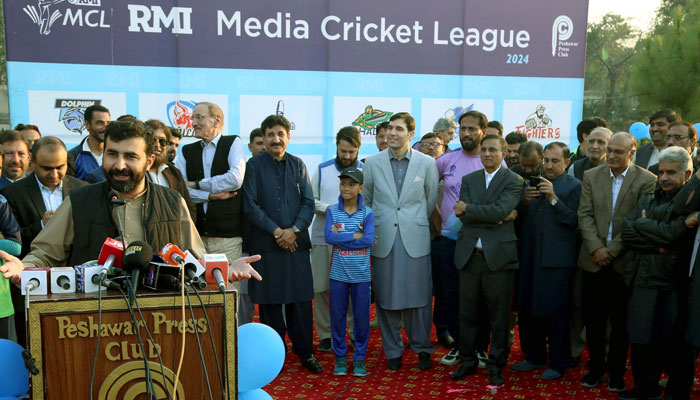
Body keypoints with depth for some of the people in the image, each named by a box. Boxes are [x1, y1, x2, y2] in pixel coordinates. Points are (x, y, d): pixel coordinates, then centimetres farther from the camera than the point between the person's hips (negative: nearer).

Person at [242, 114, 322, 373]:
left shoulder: (298, 165, 9)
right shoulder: (254, 165, 1)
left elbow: (308, 202, 5)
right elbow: (250, 205, -4)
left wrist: (294, 230, -9)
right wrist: (276, 231, -11)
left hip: (296, 242, 2)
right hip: (266, 243, -2)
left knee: (301, 298, 4)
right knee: (269, 300, 5)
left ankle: (305, 351, 17)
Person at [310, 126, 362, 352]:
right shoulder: (322, 170, 8)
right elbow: (311, 199, 10)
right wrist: (326, 208, -8)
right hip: (323, 237, 1)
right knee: (322, 287, 3)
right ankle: (325, 334, 17)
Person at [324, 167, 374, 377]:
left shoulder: (367, 213, 0)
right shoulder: (332, 211, 2)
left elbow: (369, 240, -13)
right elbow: (329, 237, -12)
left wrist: (341, 236, -13)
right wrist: (355, 235, -13)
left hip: (361, 273, 0)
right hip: (338, 273, 0)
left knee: (361, 316, 6)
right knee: (338, 316, 7)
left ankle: (359, 357, 21)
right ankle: (340, 356, 22)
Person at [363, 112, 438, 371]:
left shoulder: (426, 163, 2)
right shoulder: (373, 162, 4)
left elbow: (432, 200, 10)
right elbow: (365, 200, 12)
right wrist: (372, 228, 11)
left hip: (415, 240, -1)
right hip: (383, 240, 1)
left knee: (418, 296, 4)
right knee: (386, 298, 7)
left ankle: (422, 348, 23)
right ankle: (392, 351, 23)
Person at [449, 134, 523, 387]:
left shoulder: (513, 181, 0)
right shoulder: (469, 180, 12)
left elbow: (500, 210, -17)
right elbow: (463, 216, -2)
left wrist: (468, 209, -9)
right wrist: (499, 218, -10)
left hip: (498, 257, -3)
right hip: (469, 255, 4)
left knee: (499, 316, 6)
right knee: (467, 313, 10)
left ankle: (496, 366, 21)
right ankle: (468, 361, 26)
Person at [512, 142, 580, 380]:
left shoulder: (574, 186, -1)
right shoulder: (532, 183, 15)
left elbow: (574, 221, -12)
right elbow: (520, 218, 11)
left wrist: (553, 198, -19)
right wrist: (524, 201, -8)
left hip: (556, 259, -5)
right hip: (529, 256, 5)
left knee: (556, 312, 3)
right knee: (527, 309, 11)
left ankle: (558, 364, 18)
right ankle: (535, 357, 28)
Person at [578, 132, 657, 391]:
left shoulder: (647, 180, -4)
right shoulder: (591, 176, 5)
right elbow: (585, 215, 0)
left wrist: (612, 249, -13)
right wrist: (596, 248, -11)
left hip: (624, 261, -2)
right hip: (594, 259, 2)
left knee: (620, 321, 9)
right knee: (593, 319, 9)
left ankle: (616, 371, 24)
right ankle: (596, 368, 24)